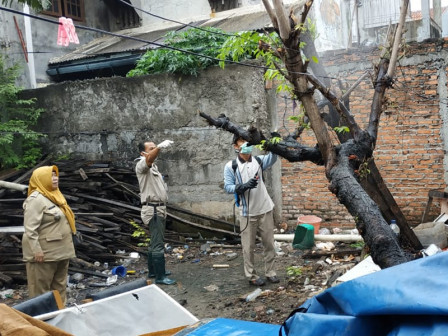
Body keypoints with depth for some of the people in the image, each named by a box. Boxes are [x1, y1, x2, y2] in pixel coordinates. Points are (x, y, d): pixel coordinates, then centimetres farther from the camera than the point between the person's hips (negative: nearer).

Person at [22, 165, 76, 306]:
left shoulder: (54, 195, 13)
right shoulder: (36, 199, -16)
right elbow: (30, 228, -21)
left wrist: (67, 246, 21)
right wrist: (36, 250, -24)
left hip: (61, 250, 10)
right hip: (44, 252, -9)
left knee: (60, 284, 18)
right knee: (41, 287, 0)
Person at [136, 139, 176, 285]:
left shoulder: (153, 166, 19)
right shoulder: (141, 164, -12)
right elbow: (149, 159, -37)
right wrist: (160, 147, -55)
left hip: (159, 209, 10)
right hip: (153, 210, -10)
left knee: (155, 242, 16)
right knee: (158, 244, -10)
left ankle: (153, 270, 27)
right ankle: (160, 276, -7)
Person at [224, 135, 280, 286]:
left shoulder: (259, 161, 6)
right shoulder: (231, 166, -3)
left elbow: (272, 158, -12)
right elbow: (228, 187, -7)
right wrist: (244, 186, -23)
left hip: (265, 210, 3)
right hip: (247, 213, -3)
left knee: (269, 243, 11)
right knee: (248, 246, 5)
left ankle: (270, 271, 25)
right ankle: (251, 275, 19)